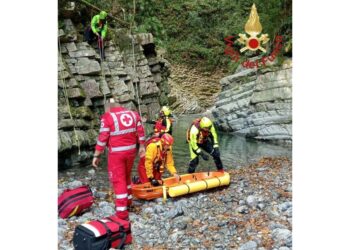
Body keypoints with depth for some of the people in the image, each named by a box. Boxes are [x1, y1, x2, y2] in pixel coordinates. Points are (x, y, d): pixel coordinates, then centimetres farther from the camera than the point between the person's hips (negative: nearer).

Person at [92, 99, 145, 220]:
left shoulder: (107, 117, -9)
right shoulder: (133, 114, 6)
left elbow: (102, 138, -12)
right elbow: (141, 132, 9)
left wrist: (96, 155, -7)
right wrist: (142, 147, 19)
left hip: (116, 153, -5)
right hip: (131, 150, 6)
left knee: (118, 180, -1)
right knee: (126, 176, 24)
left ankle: (122, 213, -2)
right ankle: (128, 200, 39)